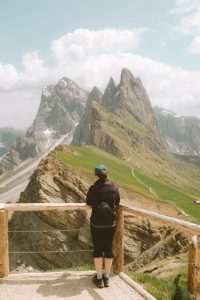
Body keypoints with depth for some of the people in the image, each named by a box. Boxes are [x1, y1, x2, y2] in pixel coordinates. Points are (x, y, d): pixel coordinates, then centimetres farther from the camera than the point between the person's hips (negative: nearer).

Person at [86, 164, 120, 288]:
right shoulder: (114, 187, -7)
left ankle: (99, 278, 20)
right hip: (111, 223, 3)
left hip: (97, 224, -3)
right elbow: (117, 203, 6)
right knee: (108, 249, 15)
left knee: (98, 249, 11)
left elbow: (88, 202, 1)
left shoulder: (93, 188, -16)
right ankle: (107, 277, 26)